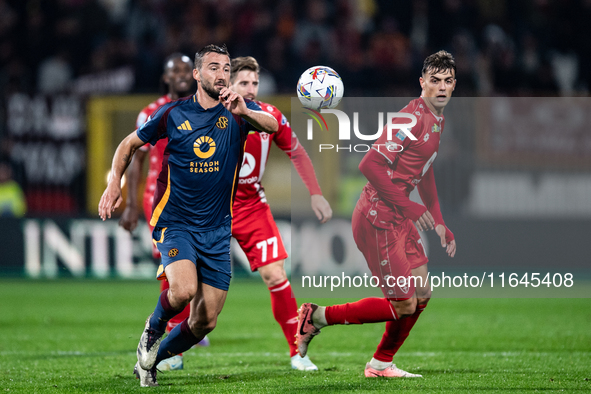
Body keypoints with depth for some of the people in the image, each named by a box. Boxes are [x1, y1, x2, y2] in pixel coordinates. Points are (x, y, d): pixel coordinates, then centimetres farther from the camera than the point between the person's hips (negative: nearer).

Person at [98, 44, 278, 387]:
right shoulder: (173, 113, -1)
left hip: (217, 230, 2)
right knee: (184, 290, -29)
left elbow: (272, 125, -22)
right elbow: (130, 144, 13)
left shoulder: (238, 111, 0)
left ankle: (151, 359, 27)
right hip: (174, 222, -2)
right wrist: (114, 184, -1)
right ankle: (155, 326, 4)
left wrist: (245, 112, -42)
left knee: (205, 322, 2)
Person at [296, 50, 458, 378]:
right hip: (378, 219, -10)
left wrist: (439, 224, 22)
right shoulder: (412, 118, -18)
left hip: (400, 219, 10)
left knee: (421, 295, 11)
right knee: (403, 305, -8)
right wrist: (411, 208, -21)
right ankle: (316, 316, 3)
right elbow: (370, 165, -25)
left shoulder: (437, 121, 14)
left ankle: (381, 364, 23)